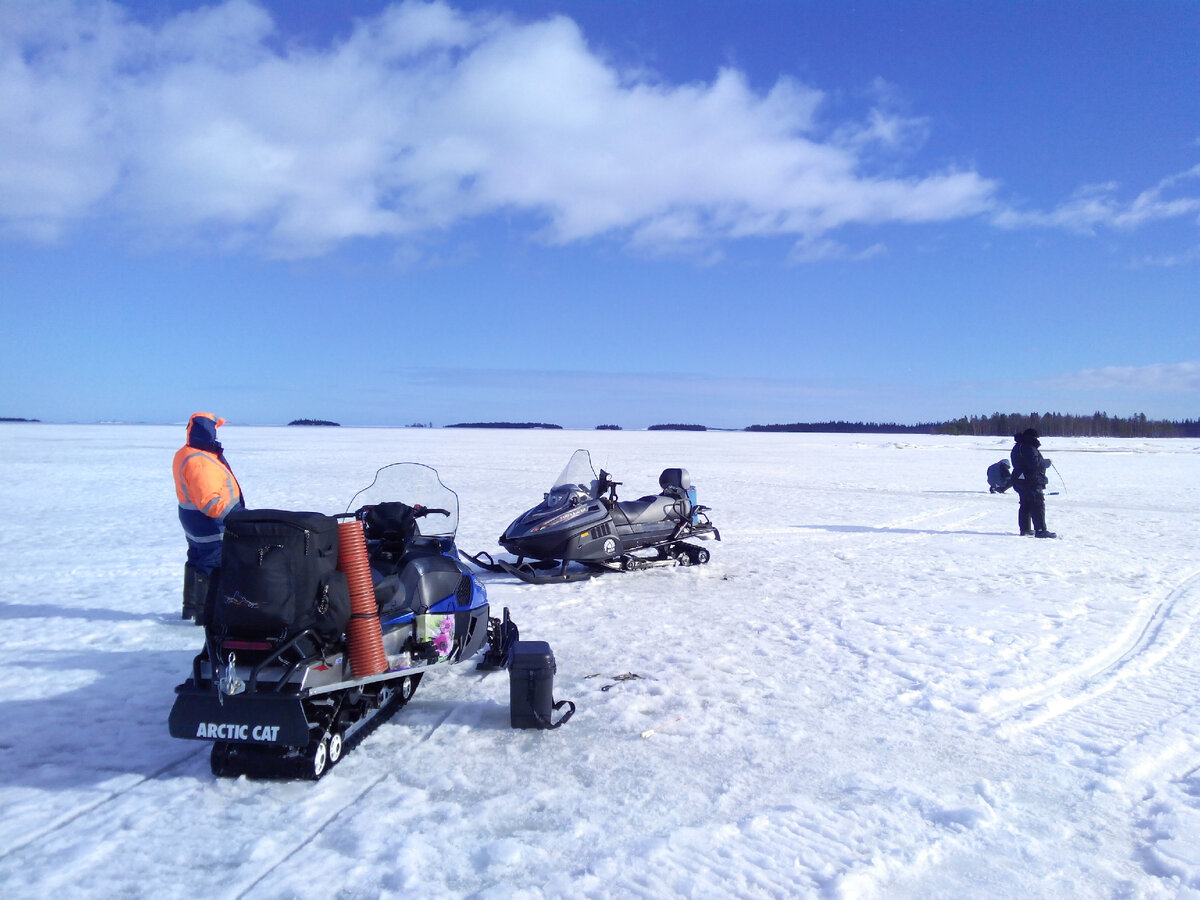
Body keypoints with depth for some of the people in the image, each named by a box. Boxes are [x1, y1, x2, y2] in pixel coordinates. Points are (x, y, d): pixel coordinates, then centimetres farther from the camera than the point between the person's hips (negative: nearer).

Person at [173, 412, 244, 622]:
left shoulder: (184, 454, 6)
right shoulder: (199, 462, -28)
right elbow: (208, 501, -33)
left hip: (191, 518, 11)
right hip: (211, 525, -11)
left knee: (196, 561, 21)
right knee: (213, 566, -1)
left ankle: (190, 607, 33)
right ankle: (205, 612, 5)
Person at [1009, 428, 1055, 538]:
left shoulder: (1018, 447, 17)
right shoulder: (1029, 448, -16)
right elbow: (1034, 463, -24)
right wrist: (1047, 462, -9)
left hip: (1020, 480, 10)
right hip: (1031, 482, -10)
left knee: (1026, 505, 16)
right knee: (1038, 505, -9)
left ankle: (1025, 529, 21)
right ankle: (1041, 530, -12)